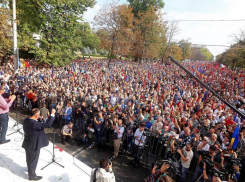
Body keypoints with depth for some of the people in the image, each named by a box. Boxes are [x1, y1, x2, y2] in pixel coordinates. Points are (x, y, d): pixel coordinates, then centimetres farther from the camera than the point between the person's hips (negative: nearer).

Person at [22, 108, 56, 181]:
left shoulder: (26, 120, -9)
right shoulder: (35, 124, -35)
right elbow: (47, 124, -34)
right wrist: (52, 114, -30)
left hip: (28, 143, 9)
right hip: (34, 145, -9)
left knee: (29, 159, 30)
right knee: (33, 161, 12)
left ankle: (30, 169, 55)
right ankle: (32, 176, 31)